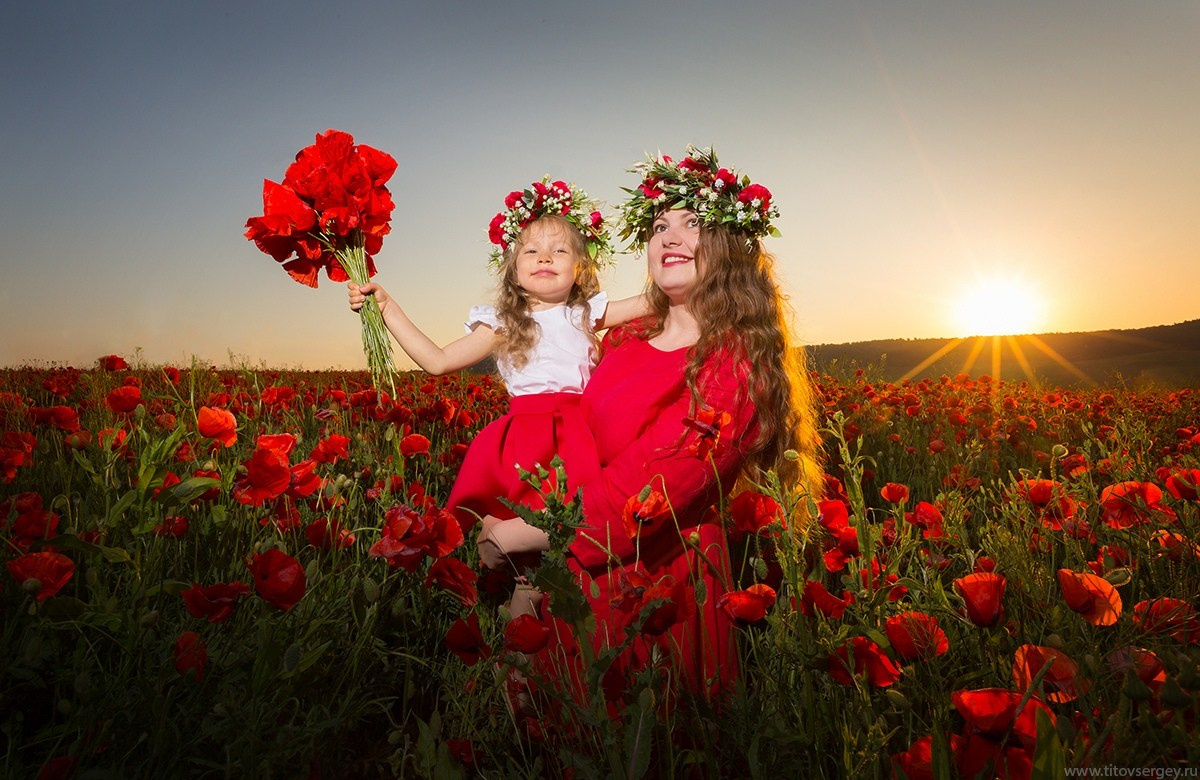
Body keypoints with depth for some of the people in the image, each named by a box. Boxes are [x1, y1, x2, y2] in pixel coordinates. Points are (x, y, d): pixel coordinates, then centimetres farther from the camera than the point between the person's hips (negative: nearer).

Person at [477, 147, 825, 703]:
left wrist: (511, 536, -16)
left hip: (661, 570, -6)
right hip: (580, 566, 7)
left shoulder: (735, 364, -17)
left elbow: (642, 493, -23)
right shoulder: (624, 341, 4)